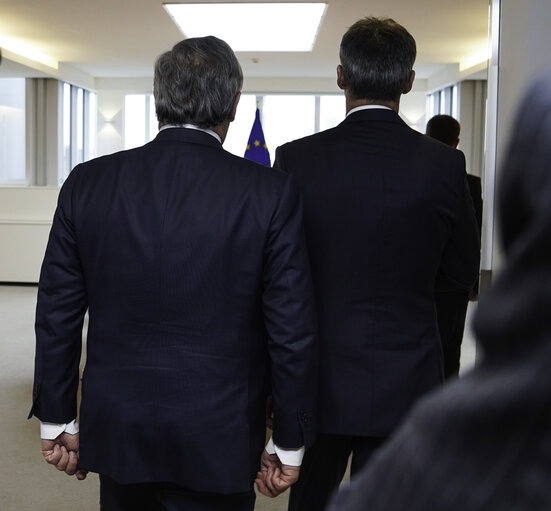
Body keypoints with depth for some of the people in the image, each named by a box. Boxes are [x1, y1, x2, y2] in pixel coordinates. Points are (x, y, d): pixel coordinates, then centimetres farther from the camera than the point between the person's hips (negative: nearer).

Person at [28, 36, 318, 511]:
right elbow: (292, 329, -10)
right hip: (216, 440, -2)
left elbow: (57, 315, 0)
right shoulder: (272, 192, -13)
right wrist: (288, 444, 1)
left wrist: (57, 420, 11)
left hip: (116, 431, 3)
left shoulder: (87, 183, -5)